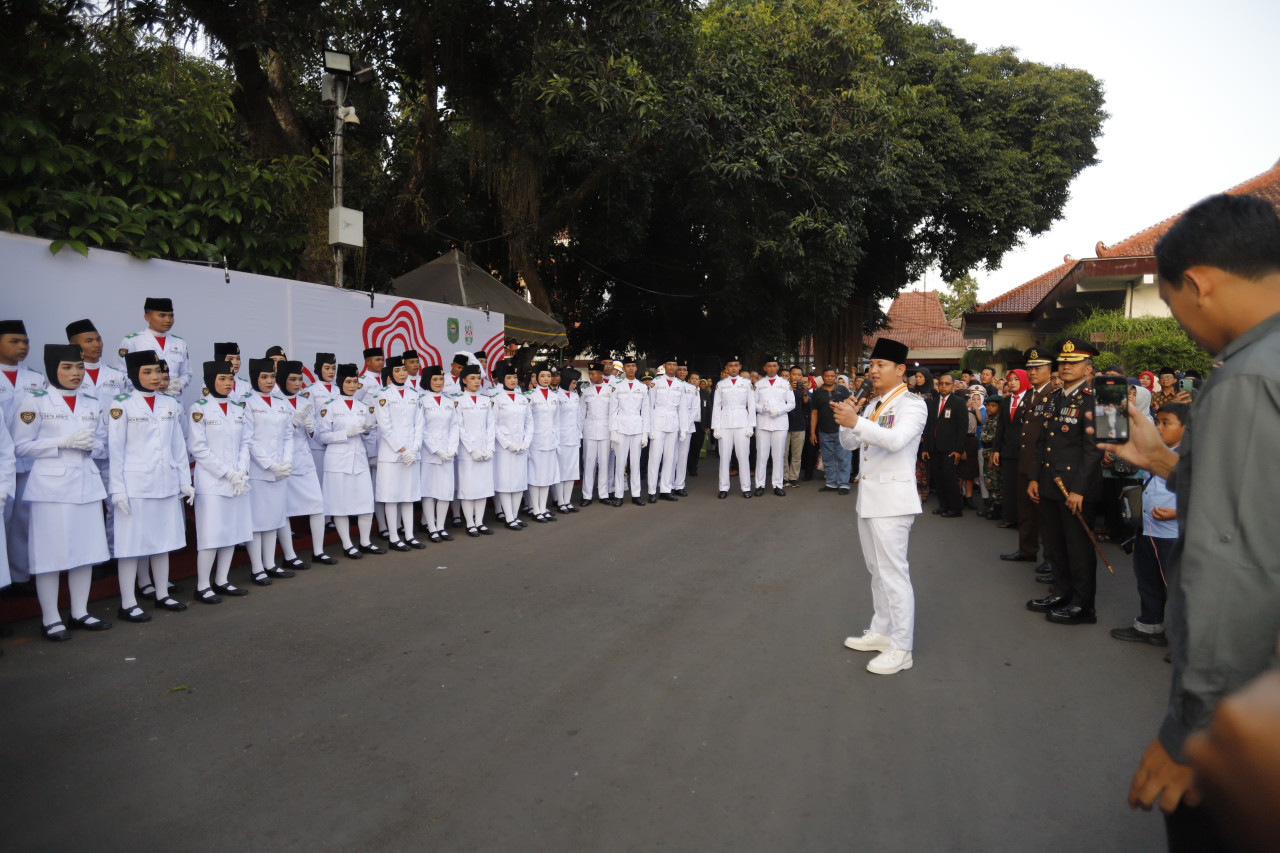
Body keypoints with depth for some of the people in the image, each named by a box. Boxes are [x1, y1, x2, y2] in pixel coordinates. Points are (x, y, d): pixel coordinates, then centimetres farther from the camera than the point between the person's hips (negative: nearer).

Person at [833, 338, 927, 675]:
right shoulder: (873, 404, 14)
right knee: (877, 570, 18)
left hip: (892, 500, -9)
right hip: (868, 498, 9)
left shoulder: (912, 404, -11)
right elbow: (850, 443, 12)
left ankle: (901, 649, 2)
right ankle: (880, 632, 30)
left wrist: (856, 421, -38)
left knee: (894, 572, -5)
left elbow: (896, 439, -29)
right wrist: (845, 421, -8)